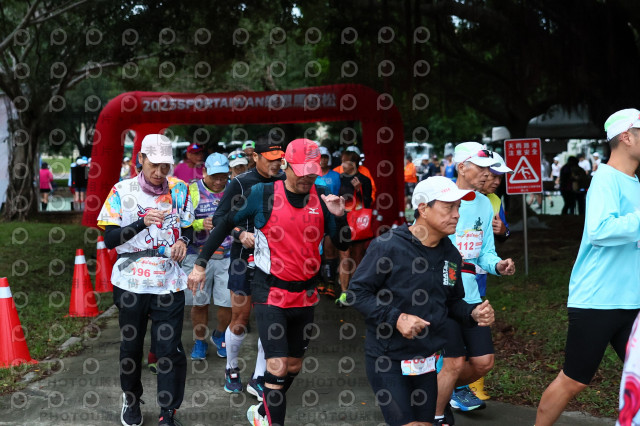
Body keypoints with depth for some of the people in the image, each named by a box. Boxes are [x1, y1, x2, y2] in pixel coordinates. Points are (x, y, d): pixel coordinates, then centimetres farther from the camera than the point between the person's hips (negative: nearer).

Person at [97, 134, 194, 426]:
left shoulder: (179, 190, 2)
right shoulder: (122, 191, -4)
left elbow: (187, 228, 14)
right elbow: (109, 238, -7)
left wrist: (183, 241, -9)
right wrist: (143, 223, -21)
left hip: (169, 282, 0)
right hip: (131, 281, 0)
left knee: (169, 349, -3)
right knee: (131, 344, 15)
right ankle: (131, 399, 37)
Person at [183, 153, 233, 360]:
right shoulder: (191, 191, -1)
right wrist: (201, 224, -24)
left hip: (228, 257, 1)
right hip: (198, 256, -1)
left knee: (229, 303, -1)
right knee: (199, 302, 5)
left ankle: (219, 335, 27)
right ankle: (200, 341, 25)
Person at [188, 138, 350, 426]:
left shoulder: (322, 198, 0)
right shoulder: (263, 194, -9)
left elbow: (341, 244, 4)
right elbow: (226, 223, 0)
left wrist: (339, 216, -15)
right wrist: (200, 263, -2)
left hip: (305, 294, 5)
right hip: (270, 292, -4)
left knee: (293, 367, 14)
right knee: (278, 366, -12)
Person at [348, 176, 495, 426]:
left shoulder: (451, 255, 6)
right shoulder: (389, 247, -15)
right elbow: (357, 293, -13)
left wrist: (472, 314, -3)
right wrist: (396, 318, -24)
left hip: (430, 358, 6)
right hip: (388, 358, -6)